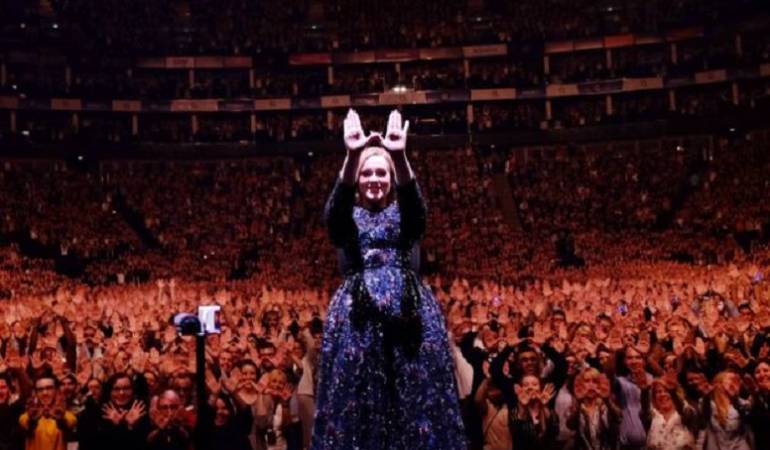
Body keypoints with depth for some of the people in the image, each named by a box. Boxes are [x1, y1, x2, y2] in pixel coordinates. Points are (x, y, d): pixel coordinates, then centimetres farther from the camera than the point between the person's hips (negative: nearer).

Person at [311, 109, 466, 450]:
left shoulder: (405, 214, 11)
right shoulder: (344, 217, 10)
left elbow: (415, 200, -12)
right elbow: (337, 201, -14)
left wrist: (400, 157, -30)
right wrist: (352, 156, -31)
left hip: (408, 313, 1)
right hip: (357, 315, 0)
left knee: (416, 395, 0)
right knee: (356, 399, -1)